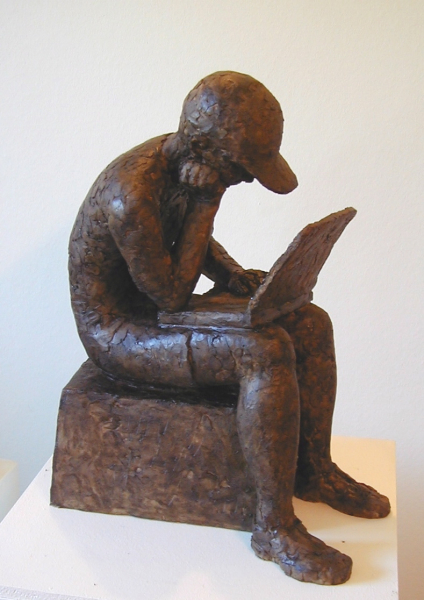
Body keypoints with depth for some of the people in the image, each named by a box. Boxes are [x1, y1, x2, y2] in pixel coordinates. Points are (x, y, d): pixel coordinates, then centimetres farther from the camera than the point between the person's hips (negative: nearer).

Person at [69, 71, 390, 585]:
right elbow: (172, 295, -23)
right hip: (117, 332, -9)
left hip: (159, 308, 9)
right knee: (267, 351, -30)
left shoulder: (187, 161, -1)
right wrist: (208, 202, -24)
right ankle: (275, 528, -16)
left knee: (310, 323, -2)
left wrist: (231, 273, -3)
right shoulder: (132, 195, -30)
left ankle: (314, 469, 12)